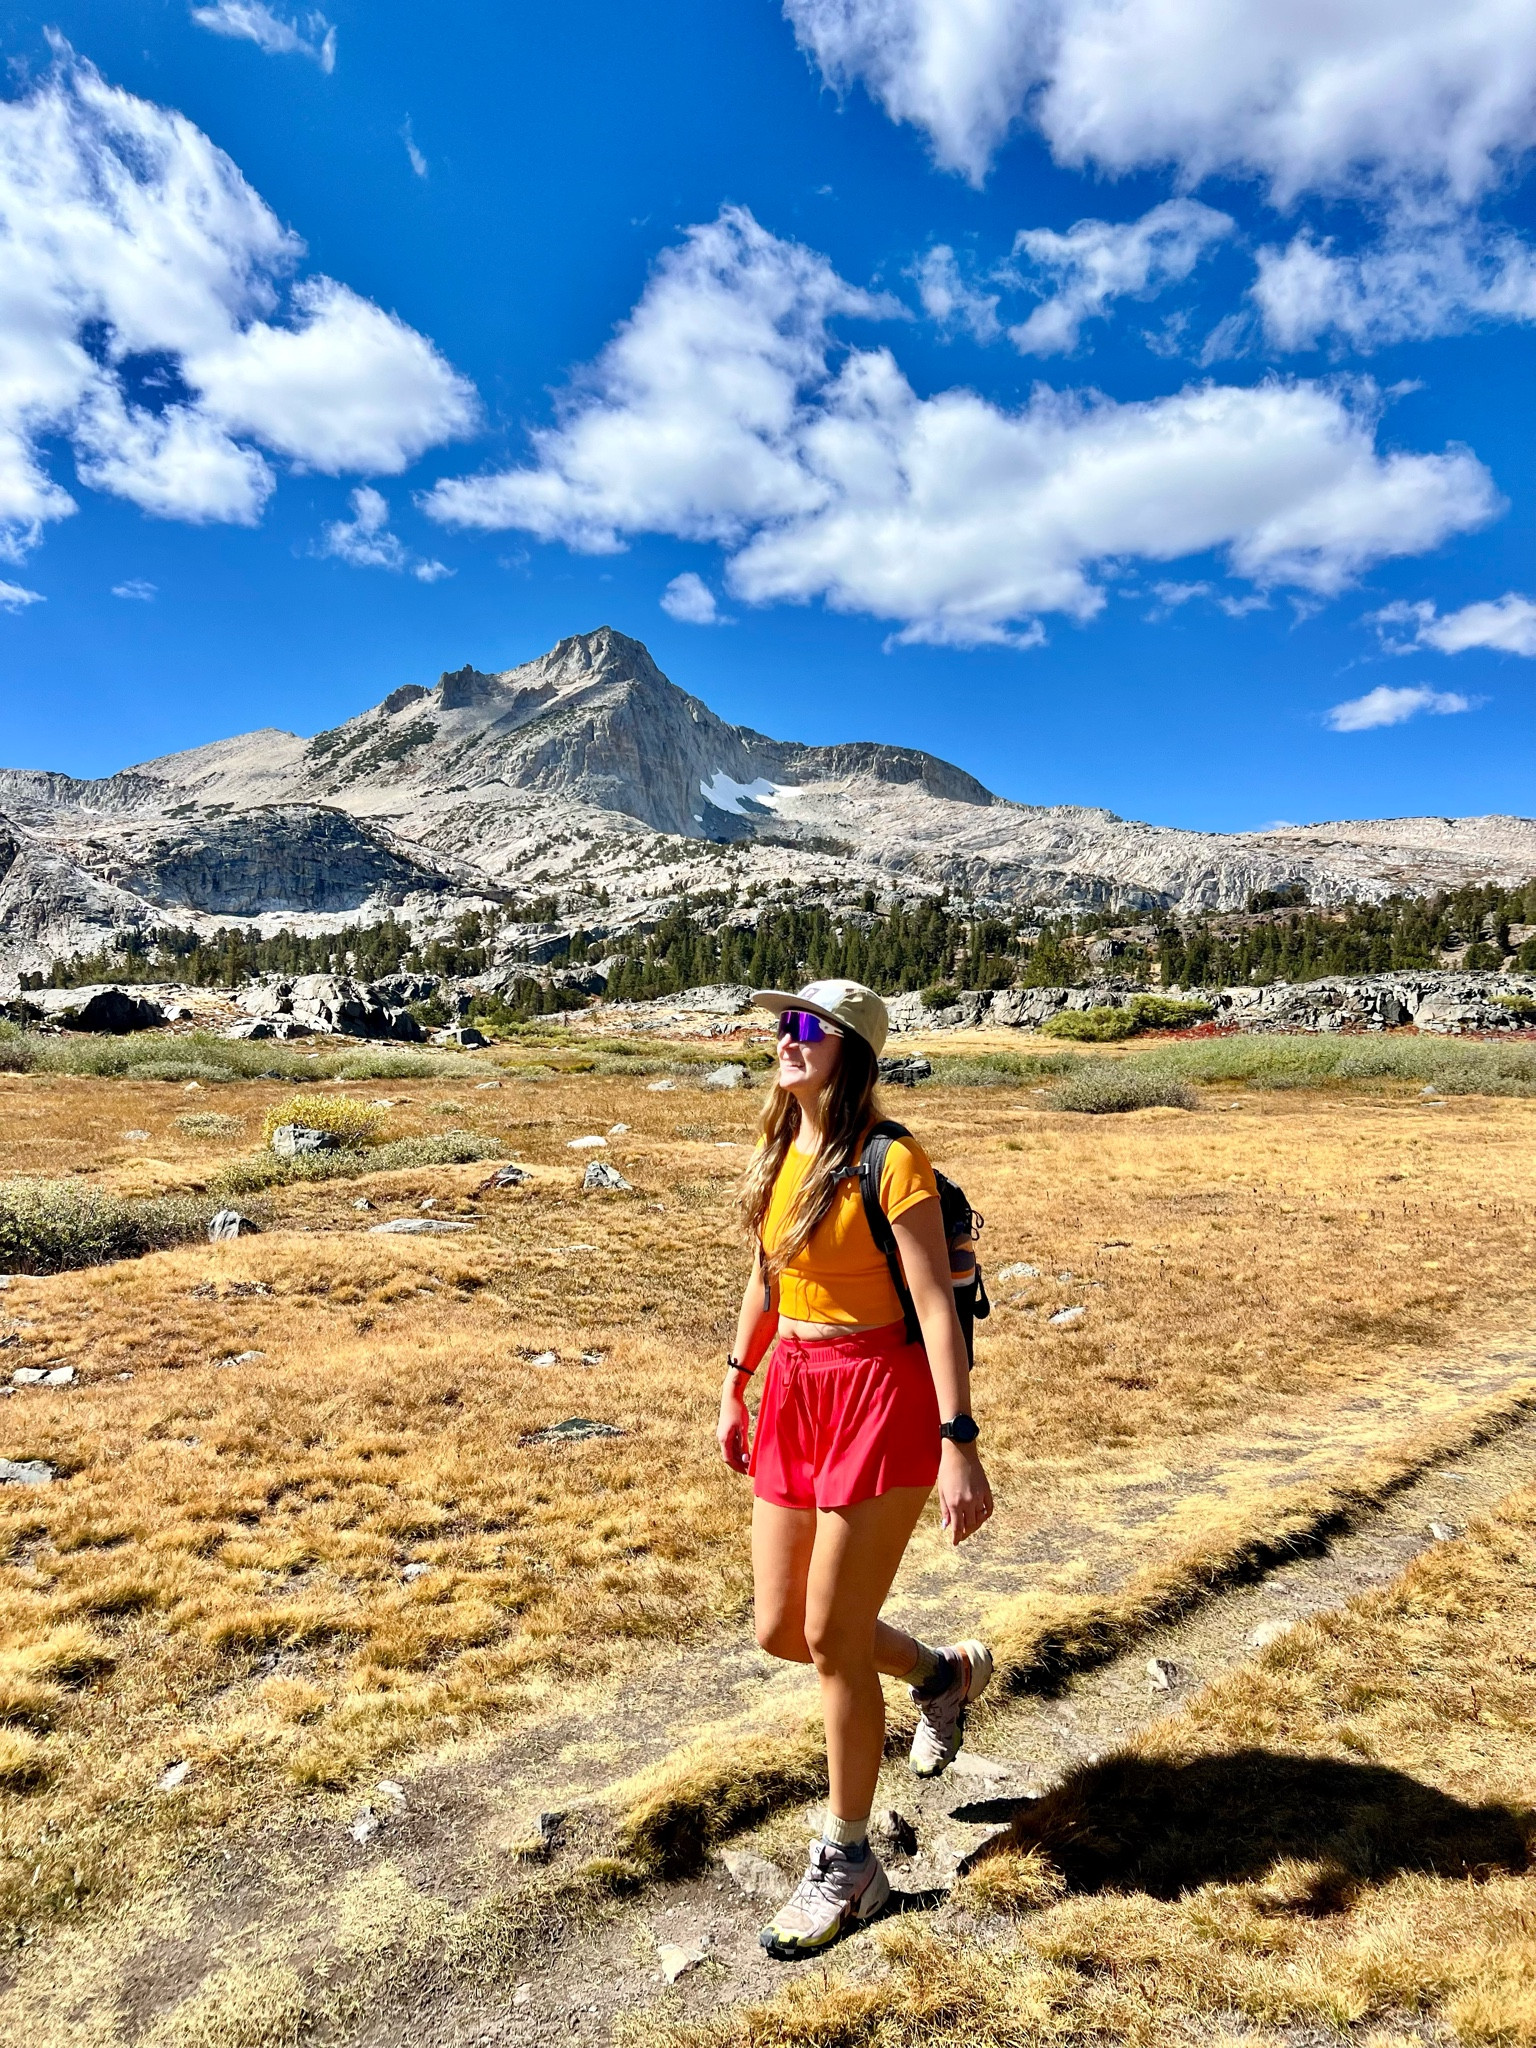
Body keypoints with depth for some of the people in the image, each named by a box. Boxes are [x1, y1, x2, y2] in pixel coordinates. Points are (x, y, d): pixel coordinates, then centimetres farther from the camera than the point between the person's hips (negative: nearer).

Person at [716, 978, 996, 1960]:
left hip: (881, 1397, -7)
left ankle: (848, 1864, 26)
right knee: (779, 1629, 14)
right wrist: (736, 1386, 21)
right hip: (796, 1397, 8)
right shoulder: (780, 1154, 6)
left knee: (833, 1636, 2)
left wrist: (959, 1446, -20)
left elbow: (938, 1308, -17)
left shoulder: (889, 1162, -16)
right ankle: (945, 1671, 40)